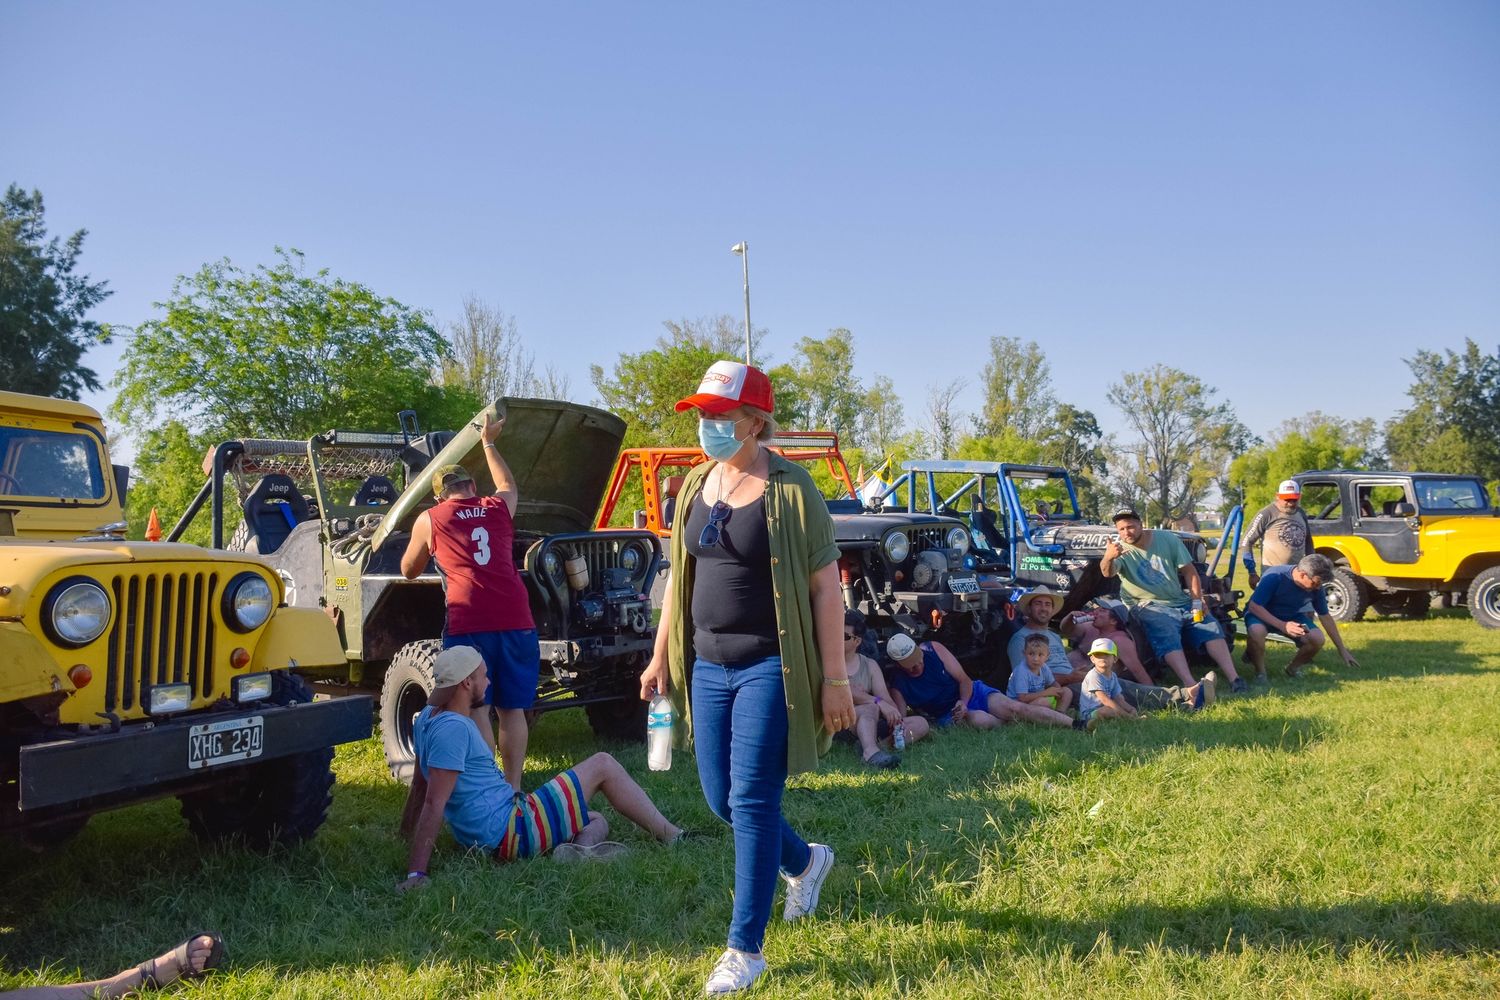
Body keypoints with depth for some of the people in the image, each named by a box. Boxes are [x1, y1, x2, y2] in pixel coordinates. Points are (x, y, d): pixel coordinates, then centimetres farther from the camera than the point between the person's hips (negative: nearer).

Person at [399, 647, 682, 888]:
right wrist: (416, 873, -27)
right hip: (510, 831, -11)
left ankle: (579, 847, -14)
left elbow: (419, 784, 18)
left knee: (596, 821, 21)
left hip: (486, 840, 11)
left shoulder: (429, 717, 9)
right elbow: (434, 803, -26)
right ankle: (671, 837, 4)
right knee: (603, 764, -1)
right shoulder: (453, 728, -21)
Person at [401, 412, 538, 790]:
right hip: (515, 618, 3)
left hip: (468, 621, -3)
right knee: (511, 708, 9)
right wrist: (489, 443, 53)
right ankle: (514, 787, 12)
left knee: (476, 708, 2)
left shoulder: (429, 520, 12)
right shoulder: (499, 507, 18)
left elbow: (408, 572, 26)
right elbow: (509, 486, 43)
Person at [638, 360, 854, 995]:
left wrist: (834, 679, -12)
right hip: (708, 668, 7)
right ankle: (805, 862, 42)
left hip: (770, 668, -7)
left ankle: (745, 949, 13)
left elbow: (825, 587, -10)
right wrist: (661, 657, 14)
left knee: (752, 803, -3)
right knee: (719, 799, 14)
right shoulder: (695, 486, 8)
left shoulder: (791, 490, -11)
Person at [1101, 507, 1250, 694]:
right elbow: (1108, 572, -28)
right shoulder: (1120, 549, -6)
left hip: (1181, 601, 4)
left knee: (1211, 629, -16)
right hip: (1149, 607, -4)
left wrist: (1198, 600, -7)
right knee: (1168, 638, -31)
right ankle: (1190, 685, -44)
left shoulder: (1167, 539, 4)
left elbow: (1189, 571, 7)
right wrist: (1108, 558, -53)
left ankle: (1233, 678, -19)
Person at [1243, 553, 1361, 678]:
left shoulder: (1315, 586, -14)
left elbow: (1326, 617, -1)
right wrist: (1282, 626, -41)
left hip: (1292, 616, 5)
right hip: (1263, 615, -5)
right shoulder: (1274, 577, -31)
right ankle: (1260, 671, -12)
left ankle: (1292, 668, 7)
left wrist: (1342, 650, 3)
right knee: (1256, 631, -39)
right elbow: (1254, 606, -30)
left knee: (1317, 639, -22)